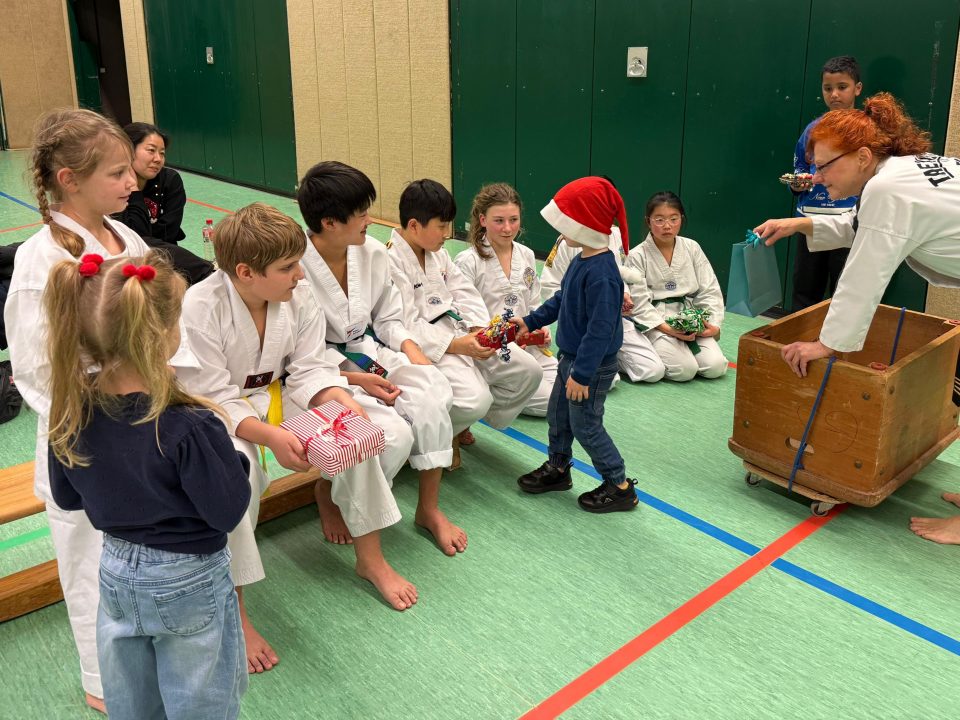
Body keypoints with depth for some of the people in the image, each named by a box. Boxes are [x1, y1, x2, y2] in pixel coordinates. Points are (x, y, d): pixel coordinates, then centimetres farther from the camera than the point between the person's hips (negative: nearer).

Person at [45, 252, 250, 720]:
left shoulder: (72, 412, -13)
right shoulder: (188, 426, -32)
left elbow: (66, 497, 2)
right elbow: (229, 512, -22)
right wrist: (233, 460, -7)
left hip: (116, 575, 5)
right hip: (189, 584, -5)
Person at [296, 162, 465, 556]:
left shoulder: (373, 253, -2)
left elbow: (388, 317, 9)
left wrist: (410, 347, -11)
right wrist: (354, 378, -23)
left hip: (369, 353, 6)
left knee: (431, 397, -24)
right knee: (393, 433, -27)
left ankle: (429, 509, -5)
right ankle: (328, 493, 6)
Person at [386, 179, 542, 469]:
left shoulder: (438, 253, 13)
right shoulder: (391, 262, -15)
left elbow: (465, 292, 11)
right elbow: (407, 327, -20)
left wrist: (479, 328, -9)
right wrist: (456, 346, -25)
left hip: (459, 334, 9)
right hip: (425, 348, -9)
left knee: (528, 371, 0)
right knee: (476, 398, -31)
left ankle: (461, 425, 15)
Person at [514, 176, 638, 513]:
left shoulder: (600, 273, -29)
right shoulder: (582, 260, 2)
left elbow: (600, 329, -28)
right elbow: (562, 299, 17)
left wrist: (581, 373, -25)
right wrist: (530, 321, 19)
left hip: (592, 365, -10)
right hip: (571, 356, 10)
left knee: (585, 425, 2)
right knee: (558, 414, 21)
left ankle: (620, 487, 17)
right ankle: (558, 467, 42)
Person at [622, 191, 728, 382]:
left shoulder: (692, 248, 3)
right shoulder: (637, 256, -8)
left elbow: (709, 290, 5)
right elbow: (640, 303, -11)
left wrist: (714, 324, -9)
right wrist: (667, 329, -21)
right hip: (654, 322, -4)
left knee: (716, 366, -14)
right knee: (685, 370, -22)